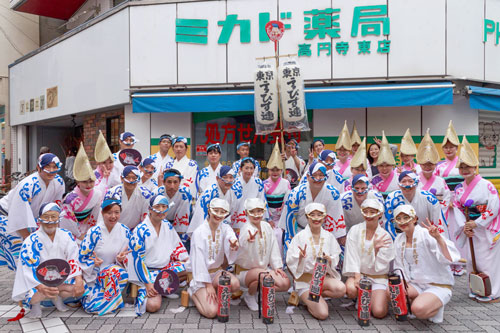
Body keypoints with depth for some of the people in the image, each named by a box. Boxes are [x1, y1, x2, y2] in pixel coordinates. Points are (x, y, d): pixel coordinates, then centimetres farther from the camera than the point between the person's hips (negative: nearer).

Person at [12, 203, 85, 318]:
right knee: (33, 296, -33)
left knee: (80, 288, -23)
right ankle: (35, 303, 3)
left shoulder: (66, 235, -5)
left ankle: (57, 297, 6)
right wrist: (42, 288, -41)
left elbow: (74, 260, -7)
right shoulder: (31, 241, -15)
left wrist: (79, 280, -23)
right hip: (39, 281, -2)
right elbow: (29, 269, -22)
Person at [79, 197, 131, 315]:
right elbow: (82, 257, -6)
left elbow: (127, 256, 7)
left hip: (113, 273, 2)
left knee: (122, 273, -34)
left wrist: (121, 259, -16)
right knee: (90, 306, -23)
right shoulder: (94, 232, -10)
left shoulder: (125, 231, -2)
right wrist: (93, 262, -26)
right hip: (92, 274, -2)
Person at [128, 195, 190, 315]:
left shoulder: (168, 225, 4)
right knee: (153, 305, -24)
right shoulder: (140, 230, -15)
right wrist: (147, 283, -19)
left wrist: (188, 260, 3)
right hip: (149, 271, -6)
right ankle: (142, 291, 7)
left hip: (167, 267, 7)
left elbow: (177, 246, 16)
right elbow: (137, 258, -15)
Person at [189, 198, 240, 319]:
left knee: (235, 284, -28)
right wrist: (208, 285, -16)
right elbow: (199, 260, -14)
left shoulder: (225, 228, -2)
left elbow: (231, 256, -19)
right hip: (201, 275, -4)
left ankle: (212, 293, 3)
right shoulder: (199, 232, -13)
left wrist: (233, 247, -44)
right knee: (211, 312, -20)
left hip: (217, 271, 4)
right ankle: (193, 292, 9)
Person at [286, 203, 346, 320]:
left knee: (341, 289, -30)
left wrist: (329, 259, -17)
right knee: (322, 314, -21)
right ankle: (305, 297, 10)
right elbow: (290, 261, -8)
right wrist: (300, 257, -28)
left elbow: (335, 261, 5)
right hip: (305, 279, -3)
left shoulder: (329, 237, 4)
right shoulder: (300, 237, -6)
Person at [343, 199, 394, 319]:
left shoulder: (385, 236, -3)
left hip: (378, 277, 0)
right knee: (351, 289, -33)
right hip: (358, 273, 1)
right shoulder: (355, 230, -3)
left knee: (379, 312, -19)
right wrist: (357, 277, -19)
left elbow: (381, 265, -7)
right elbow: (352, 256, -8)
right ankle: (360, 299, 6)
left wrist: (376, 249, -25)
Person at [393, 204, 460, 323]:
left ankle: (435, 308, 2)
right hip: (415, 285, 6)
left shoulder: (426, 234, -15)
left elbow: (450, 259, -28)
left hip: (438, 286, -5)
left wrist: (438, 237, -41)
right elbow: (399, 268, 11)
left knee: (419, 309, -32)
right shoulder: (399, 240, 5)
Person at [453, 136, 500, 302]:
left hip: (485, 229, -6)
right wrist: (464, 226, -9)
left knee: (486, 261, 1)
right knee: (471, 260, 12)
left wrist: (476, 223, -15)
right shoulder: (460, 188, 5)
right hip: (470, 228, 6)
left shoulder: (486, 185, -13)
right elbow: (457, 207, 4)